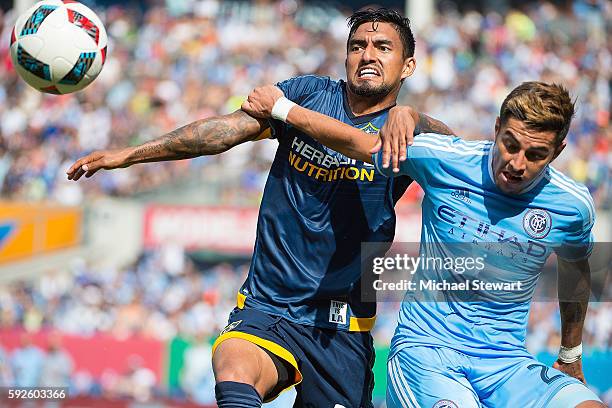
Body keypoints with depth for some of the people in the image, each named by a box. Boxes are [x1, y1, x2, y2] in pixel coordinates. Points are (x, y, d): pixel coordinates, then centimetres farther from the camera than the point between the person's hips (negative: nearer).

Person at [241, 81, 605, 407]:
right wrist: (279, 107, 16)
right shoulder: (443, 160, -8)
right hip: (425, 347, -1)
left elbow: (575, 272, 20)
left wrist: (571, 356, 32)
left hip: (506, 362, 2)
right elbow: (354, 142, 8)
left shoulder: (573, 206, -2)